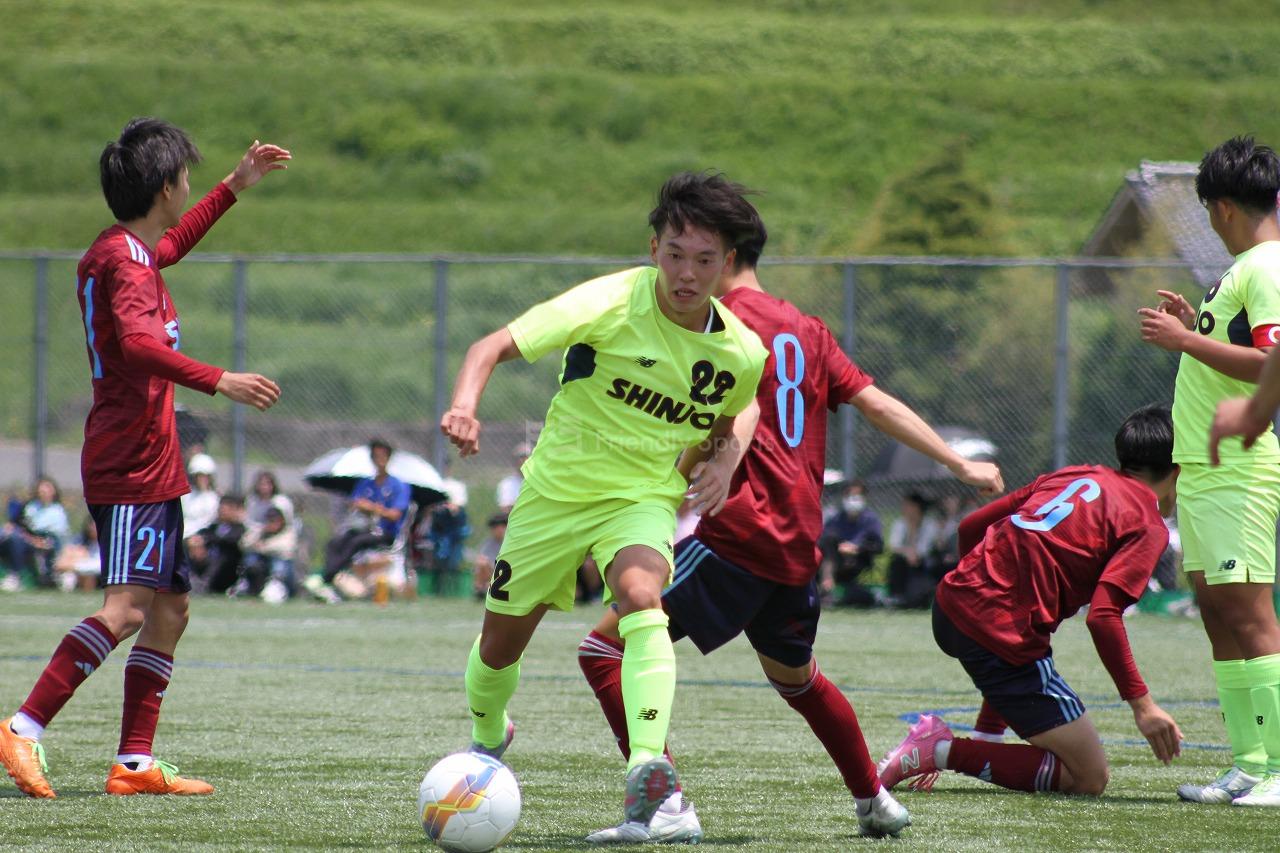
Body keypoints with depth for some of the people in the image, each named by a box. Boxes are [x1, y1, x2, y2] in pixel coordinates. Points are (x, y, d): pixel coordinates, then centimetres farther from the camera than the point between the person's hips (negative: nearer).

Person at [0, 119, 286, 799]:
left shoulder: (122, 252, 18)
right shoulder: (124, 262, -14)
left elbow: (167, 247, 43)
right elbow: (136, 342, -32)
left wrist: (236, 187, 45)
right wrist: (217, 382, -38)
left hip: (149, 468, 11)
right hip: (132, 468, -11)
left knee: (169, 608, 9)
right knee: (126, 607, -19)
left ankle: (135, 762, 8)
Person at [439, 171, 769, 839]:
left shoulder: (741, 355, -10)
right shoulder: (613, 304, -22)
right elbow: (495, 345, -26)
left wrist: (720, 460, -4)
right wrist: (465, 403, -45)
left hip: (644, 498, 0)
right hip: (556, 490, 0)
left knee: (640, 595, -33)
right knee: (502, 638, 13)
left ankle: (647, 769, -43)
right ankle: (487, 738, 47)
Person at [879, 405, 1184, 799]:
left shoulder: (1073, 475, 17)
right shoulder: (1148, 526, -3)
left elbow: (970, 527, 19)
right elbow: (1103, 616, -17)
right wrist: (1141, 703, -14)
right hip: (1007, 631, -8)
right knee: (1089, 778, -2)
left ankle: (985, 740, 27)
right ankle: (946, 750, -11)